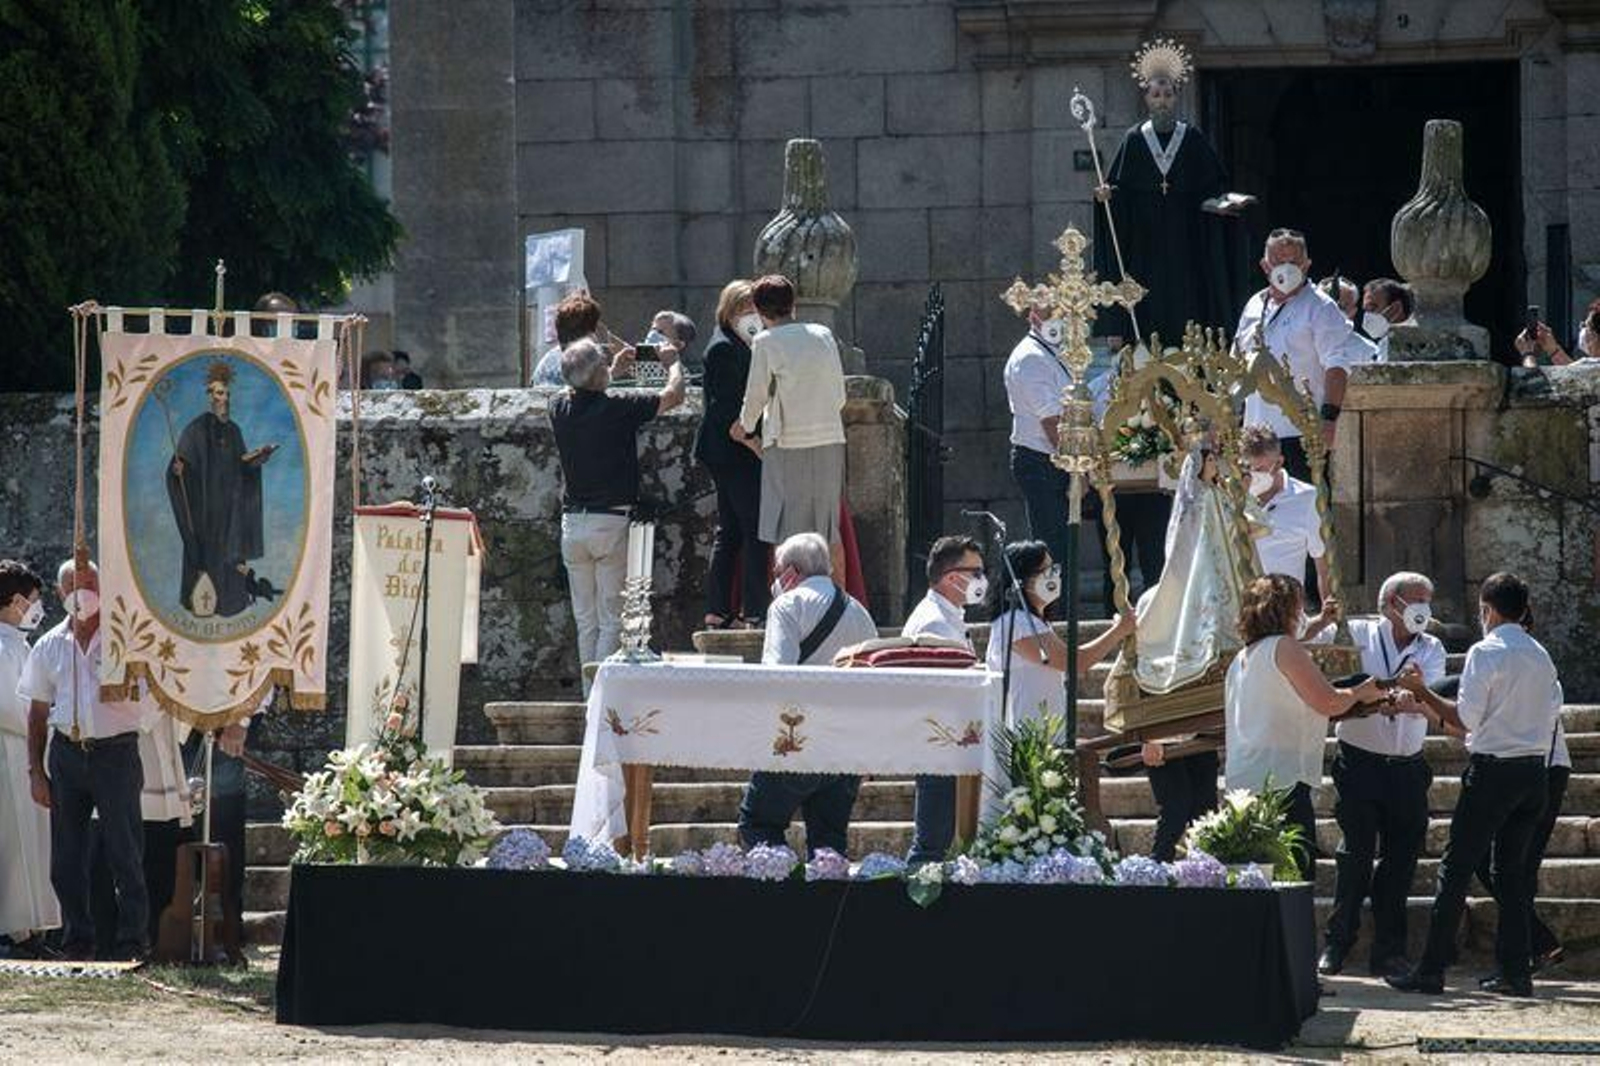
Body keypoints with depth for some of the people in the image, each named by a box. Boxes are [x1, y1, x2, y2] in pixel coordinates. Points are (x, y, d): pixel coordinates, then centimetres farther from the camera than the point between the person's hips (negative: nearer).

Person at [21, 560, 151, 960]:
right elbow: (38, 713, 13)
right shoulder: (49, 647, 10)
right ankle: (77, 943, 16)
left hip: (115, 751, -4)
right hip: (67, 755, 4)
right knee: (66, 858, 6)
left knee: (125, 852, -4)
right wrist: (35, 771, 8)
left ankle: (132, 942, 1)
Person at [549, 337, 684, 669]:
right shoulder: (619, 409, -14)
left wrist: (616, 368, 35)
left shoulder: (560, 408, -1)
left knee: (585, 620, 10)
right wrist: (674, 364, 20)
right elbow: (674, 395, 0)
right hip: (612, 521, -5)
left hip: (572, 522, 5)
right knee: (611, 619, -2)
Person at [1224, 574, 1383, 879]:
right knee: (1295, 877, -10)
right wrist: (1360, 692, 6)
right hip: (1280, 779, -9)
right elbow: (1327, 702, -12)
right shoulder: (1284, 647, -7)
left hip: (1242, 780, 9)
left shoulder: (1241, 659, 19)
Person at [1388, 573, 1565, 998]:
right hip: (1535, 770, 7)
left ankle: (1431, 970, -4)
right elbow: (1553, 717, 14)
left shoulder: (1486, 653, -10)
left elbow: (1465, 719, -13)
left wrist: (1420, 691, -5)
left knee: (1457, 868, -2)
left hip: (1493, 769, -7)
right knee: (1514, 870, 11)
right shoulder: (1542, 656, 11)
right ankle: (1515, 972, 8)